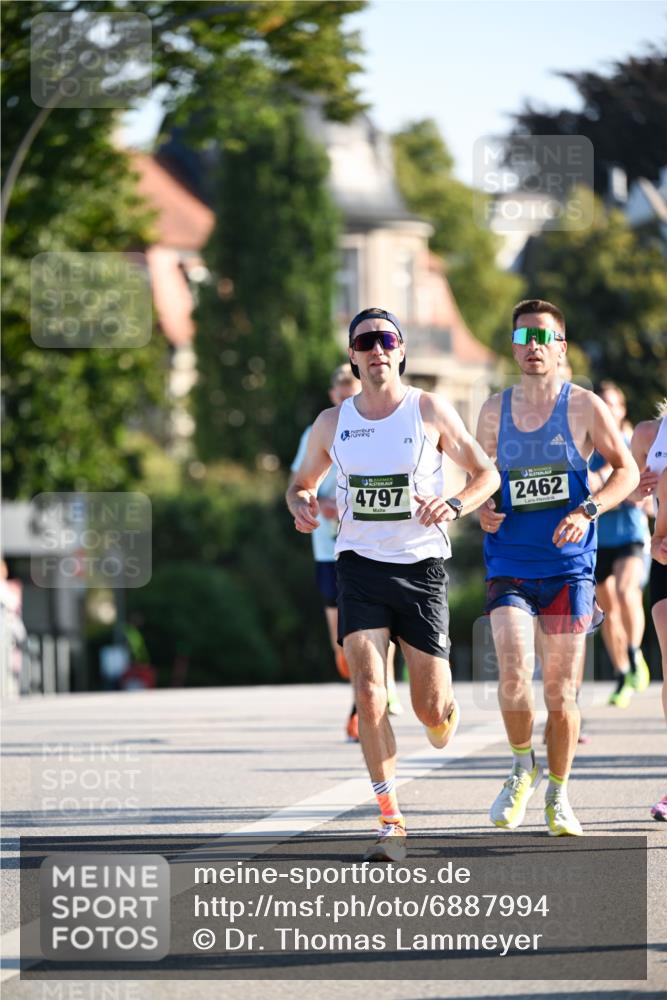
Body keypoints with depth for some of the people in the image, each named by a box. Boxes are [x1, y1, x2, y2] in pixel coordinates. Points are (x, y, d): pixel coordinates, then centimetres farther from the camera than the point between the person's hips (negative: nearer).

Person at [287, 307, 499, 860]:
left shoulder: (431, 411, -3)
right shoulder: (333, 423, 4)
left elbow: (487, 473, 4)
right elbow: (302, 482, 19)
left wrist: (455, 504, -16)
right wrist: (302, 506, -5)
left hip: (422, 566, -1)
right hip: (360, 565, 1)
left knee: (430, 708, 0)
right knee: (369, 690, -17)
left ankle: (447, 714, 40)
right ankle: (391, 820, -11)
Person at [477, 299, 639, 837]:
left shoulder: (584, 407, -2)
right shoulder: (495, 410, 6)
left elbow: (627, 470, 1)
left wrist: (587, 511, -16)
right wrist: (482, 508, -3)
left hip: (568, 568, -1)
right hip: (509, 565, 1)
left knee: (561, 691, 2)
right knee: (514, 678, -18)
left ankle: (558, 793, 21)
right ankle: (523, 767, 9)